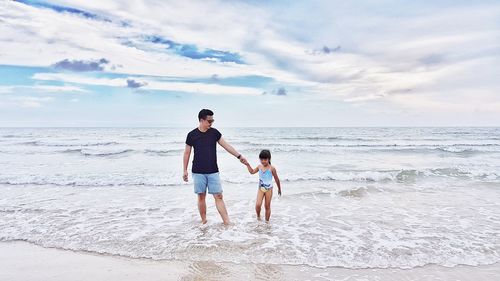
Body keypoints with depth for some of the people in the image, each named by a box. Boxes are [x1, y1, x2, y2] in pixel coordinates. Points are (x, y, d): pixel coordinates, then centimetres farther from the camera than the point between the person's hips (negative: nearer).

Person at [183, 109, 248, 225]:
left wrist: (239, 156, -1)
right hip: (198, 172, -1)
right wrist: (185, 170, 5)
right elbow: (187, 153, 5)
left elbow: (226, 146, 4)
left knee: (218, 196, -1)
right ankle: (204, 221, 21)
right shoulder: (192, 135, -3)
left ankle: (227, 223, 0)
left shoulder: (214, 132, 2)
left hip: (213, 171, 1)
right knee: (201, 197, 6)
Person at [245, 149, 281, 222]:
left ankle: (267, 221, 23)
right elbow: (252, 171, 20)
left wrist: (279, 189, 8)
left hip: (268, 189, -3)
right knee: (258, 205, -11)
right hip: (260, 189, 3)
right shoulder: (259, 167, 1)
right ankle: (258, 216, 18)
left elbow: (276, 179, -1)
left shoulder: (272, 168, -12)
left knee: (267, 206, 7)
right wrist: (247, 164, 12)